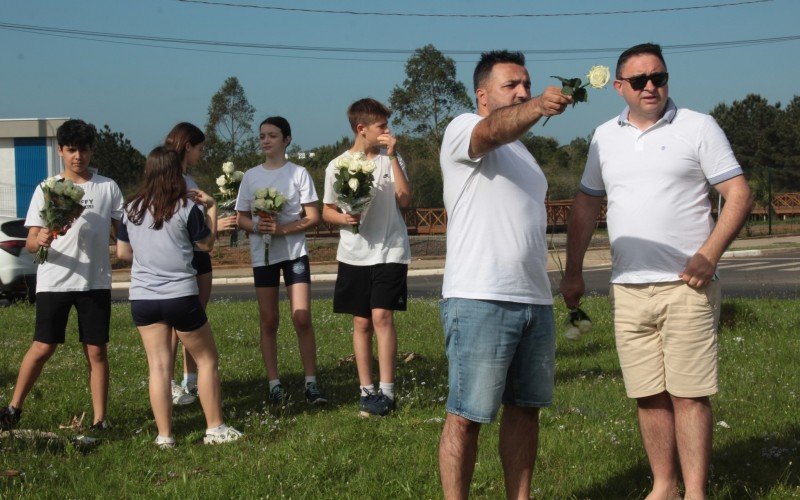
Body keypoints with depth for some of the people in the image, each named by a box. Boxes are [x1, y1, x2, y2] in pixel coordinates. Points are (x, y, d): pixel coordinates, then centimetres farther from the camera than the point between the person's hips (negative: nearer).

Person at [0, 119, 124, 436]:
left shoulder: (108, 188, 7)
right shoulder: (46, 189, 4)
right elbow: (30, 243, 0)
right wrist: (40, 240, -22)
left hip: (95, 281, 1)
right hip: (54, 281, -1)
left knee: (96, 351, 2)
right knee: (43, 347, -3)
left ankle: (99, 420, 7)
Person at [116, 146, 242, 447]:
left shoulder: (132, 209, 5)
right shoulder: (186, 209, -8)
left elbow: (122, 252, 12)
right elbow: (207, 244, 3)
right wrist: (211, 208, 12)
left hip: (142, 297, 4)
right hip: (180, 295, -4)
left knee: (158, 366, 6)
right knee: (207, 360, 11)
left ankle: (164, 435, 6)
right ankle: (215, 428, 12)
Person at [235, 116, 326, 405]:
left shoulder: (298, 173, -2)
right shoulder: (251, 176, 6)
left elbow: (313, 218, -5)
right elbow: (241, 218, 8)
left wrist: (282, 229, -18)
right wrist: (257, 226, -14)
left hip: (294, 252, -2)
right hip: (262, 254, 2)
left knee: (302, 317, -9)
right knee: (268, 320, 5)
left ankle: (311, 383, -1)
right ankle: (274, 384, 10)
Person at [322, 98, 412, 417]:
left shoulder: (391, 159, 3)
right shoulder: (337, 166, 3)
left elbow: (405, 200, -9)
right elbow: (327, 211, 10)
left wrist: (393, 156, -13)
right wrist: (344, 217, -13)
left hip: (390, 251, -1)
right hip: (354, 254, 2)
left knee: (381, 316, -11)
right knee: (361, 322, 6)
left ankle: (386, 391, -6)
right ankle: (366, 389, 14)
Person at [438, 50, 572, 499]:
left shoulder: (522, 153, 24)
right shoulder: (463, 130, -2)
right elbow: (494, 129, -27)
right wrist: (539, 108, -46)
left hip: (535, 301, 8)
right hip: (480, 301, -8)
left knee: (525, 409, 11)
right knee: (467, 415, -5)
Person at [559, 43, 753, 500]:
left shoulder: (697, 127, -1)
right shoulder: (605, 136, 13)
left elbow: (739, 195, -4)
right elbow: (586, 205, 20)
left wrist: (709, 255, -15)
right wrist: (573, 271, 15)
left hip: (686, 286, -4)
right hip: (628, 290, 4)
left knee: (689, 393, -5)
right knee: (649, 395, 8)